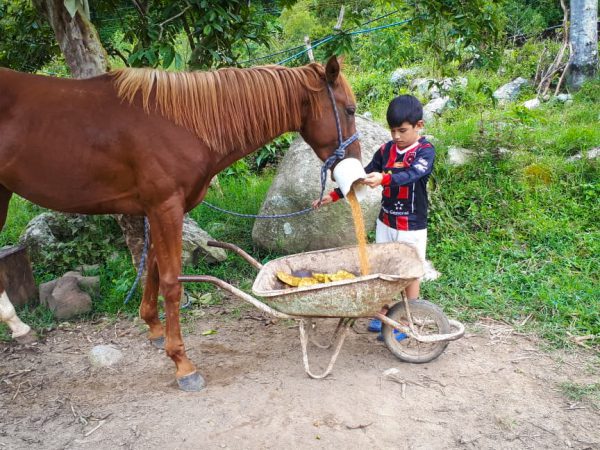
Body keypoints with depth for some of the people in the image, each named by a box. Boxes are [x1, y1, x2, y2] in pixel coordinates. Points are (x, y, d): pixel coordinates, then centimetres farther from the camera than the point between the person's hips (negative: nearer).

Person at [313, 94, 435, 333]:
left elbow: (413, 174, -33)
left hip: (413, 227, -5)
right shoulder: (386, 150, 2)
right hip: (386, 222, 5)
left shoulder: (425, 151, -13)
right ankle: (383, 314, 27)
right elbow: (363, 176, 6)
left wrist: (384, 178, -51)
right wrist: (334, 195, 0)